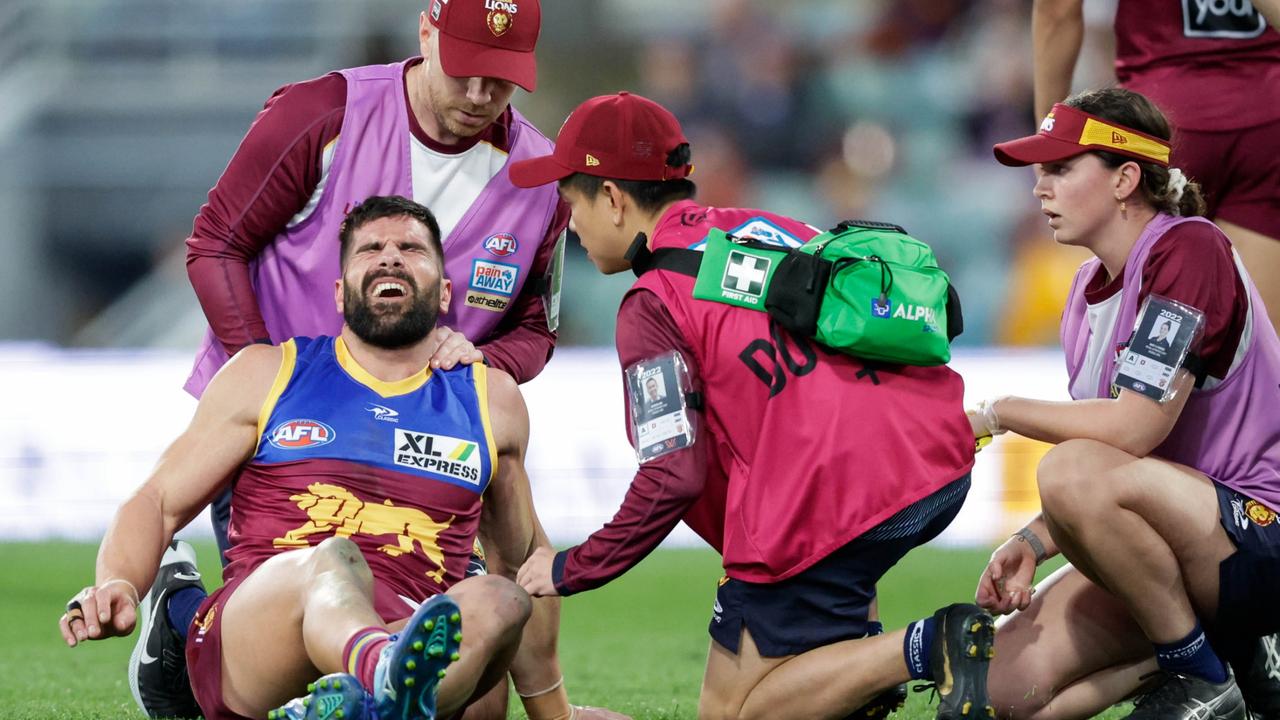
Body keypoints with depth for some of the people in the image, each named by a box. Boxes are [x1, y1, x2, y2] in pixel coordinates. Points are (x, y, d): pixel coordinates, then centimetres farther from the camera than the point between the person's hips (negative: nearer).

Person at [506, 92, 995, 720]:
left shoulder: (653, 303, -2)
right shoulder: (768, 226, 20)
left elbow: (673, 480, -8)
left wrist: (571, 571, 5)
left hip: (826, 506, -8)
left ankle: (925, 649, -16)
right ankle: (859, 652, 18)